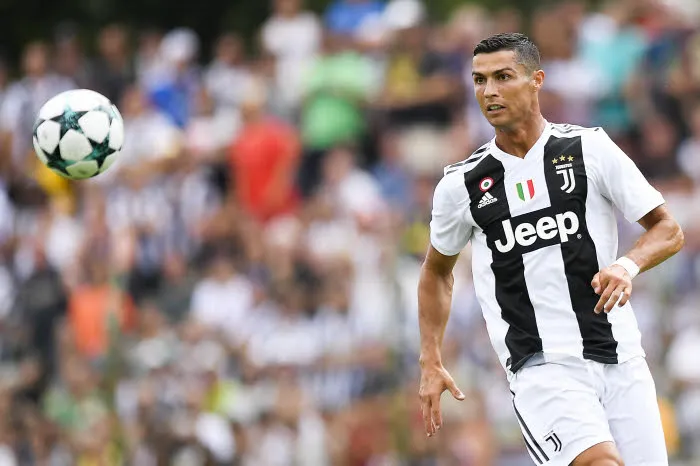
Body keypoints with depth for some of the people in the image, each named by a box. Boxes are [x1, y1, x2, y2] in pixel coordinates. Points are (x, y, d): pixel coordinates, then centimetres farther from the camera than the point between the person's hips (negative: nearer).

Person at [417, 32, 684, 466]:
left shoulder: (590, 148, 2)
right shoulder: (461, 184, 6)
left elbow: (668, 230, 6)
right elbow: (436, 271, 23)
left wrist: (629, 265, -14)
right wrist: (431, 363, 16)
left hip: (621, 361, 2)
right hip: (541, 369, -2)